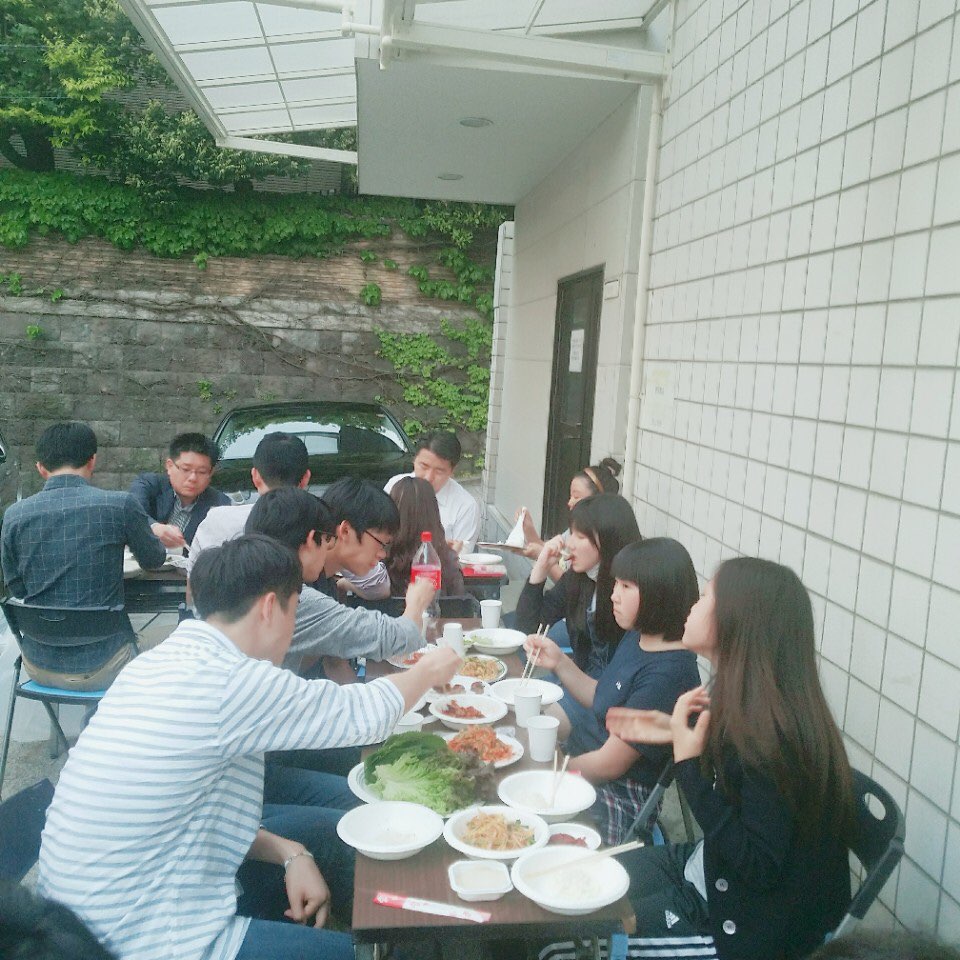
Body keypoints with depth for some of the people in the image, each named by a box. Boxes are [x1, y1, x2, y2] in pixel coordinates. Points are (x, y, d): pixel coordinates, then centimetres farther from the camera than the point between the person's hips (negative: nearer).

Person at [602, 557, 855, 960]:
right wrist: (679, 734, 1)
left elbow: (760, 868, -28)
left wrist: (688, 762, -28)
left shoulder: (775, 730, -30)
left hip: (753, 922, -8)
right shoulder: (748, 702, -4)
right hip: (710, 869, 8)